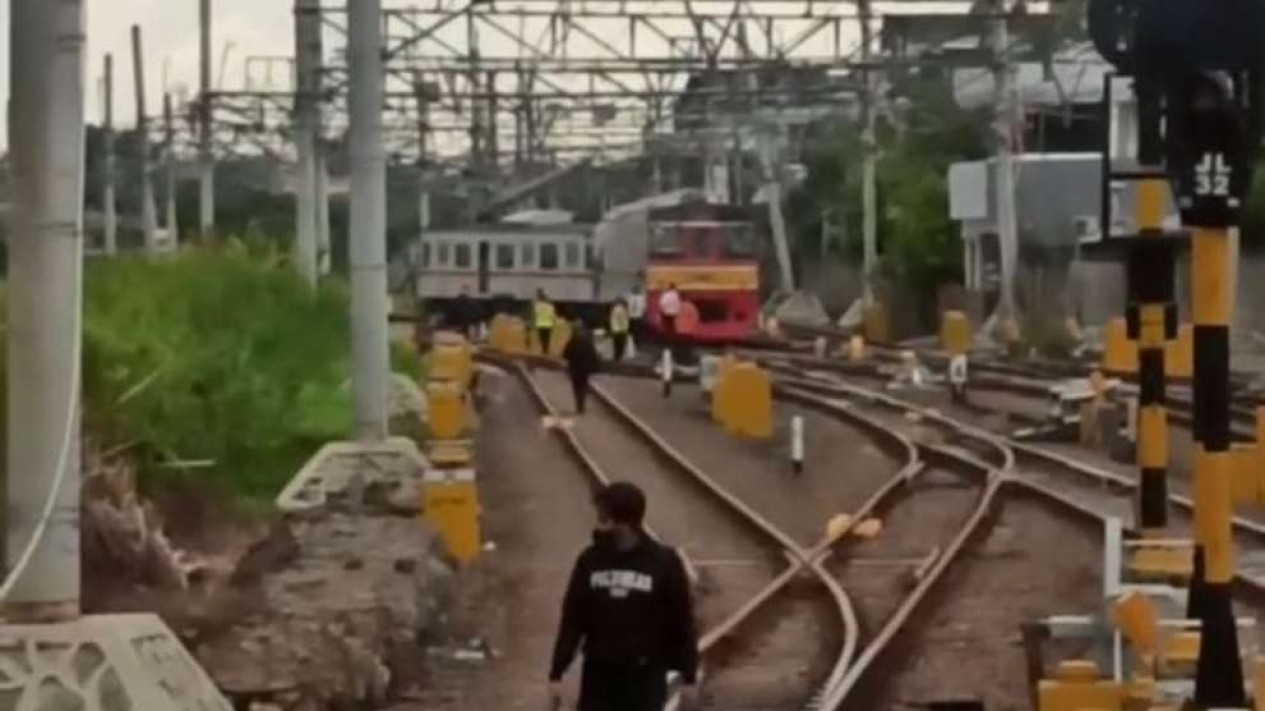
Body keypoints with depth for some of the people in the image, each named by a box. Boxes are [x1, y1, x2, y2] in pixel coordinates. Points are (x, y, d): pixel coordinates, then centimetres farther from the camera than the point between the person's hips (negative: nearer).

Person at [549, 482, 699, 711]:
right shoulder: (591, 561, -1)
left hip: (645, 677, -3)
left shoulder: (663, 563, -8)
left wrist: (689, 678, -3)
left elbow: (682, 623, -3)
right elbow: (572, 620, 3)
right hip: (599, 675, 3)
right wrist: (556, 673, 0)